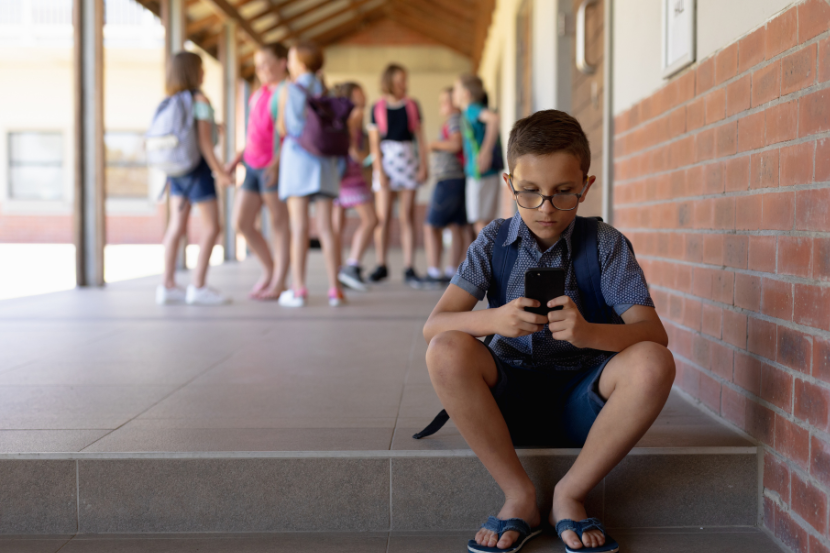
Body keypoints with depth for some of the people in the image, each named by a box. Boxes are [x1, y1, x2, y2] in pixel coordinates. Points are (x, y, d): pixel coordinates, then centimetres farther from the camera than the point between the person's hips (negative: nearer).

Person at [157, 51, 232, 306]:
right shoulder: (200, 100, -14)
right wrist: (219, 171, -14)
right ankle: (198, 287, -4)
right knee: (211, 226, -2)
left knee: (177, 227, 8)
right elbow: (204, 141, -18)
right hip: (197, 166, -7)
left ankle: (167, 286, 8)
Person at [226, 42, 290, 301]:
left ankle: (278, 282, 9)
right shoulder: (259, 95, 18)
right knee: (241, 221, 8)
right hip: (253, 165, 8)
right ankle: (269, 269, 25)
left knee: (278, 223, 0)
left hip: (274, 168, -8)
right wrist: (237, 159, 15)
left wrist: (277, 162, -27)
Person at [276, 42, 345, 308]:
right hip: (324, 158, 3)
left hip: (297, 156, -3)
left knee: (299, 226, -4)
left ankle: (298, 289, -6)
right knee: (325, 226, 3)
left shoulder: (288, 91, -1)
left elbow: (282, 129, 0)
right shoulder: (325, 91, 8)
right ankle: (334, 288, 0)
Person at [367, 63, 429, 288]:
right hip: (386, 159, -1)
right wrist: (380, 171, -7)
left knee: (406, 217, 0)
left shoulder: (412, 105, 8)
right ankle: (381, 265, 8)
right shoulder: (378, 108, 3)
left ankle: (409, 268, 0)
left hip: (409, 160, 1)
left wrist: (423, 166, 0)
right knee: (383, 217, -3)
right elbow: (374, 141, 1)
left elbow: (420, 138, 8)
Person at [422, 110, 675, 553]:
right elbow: (433, 326, -13)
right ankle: (519, 495, -13)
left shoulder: (605, 243, -4)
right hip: (509, 400, 1)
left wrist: (588, 333, -37)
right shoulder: (495, 243, -2)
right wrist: (495, 320, -35)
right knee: (445, 352, -28)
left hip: (582, 405, 0)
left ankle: (571, 495, -10)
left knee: (653, 364, -30)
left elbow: (653, 332, -15)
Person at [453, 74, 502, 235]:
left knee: (480, 223, -6)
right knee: (483, 223, 13)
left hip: (481, 174, -9)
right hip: (475, 174, 9)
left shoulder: (472, 109, -11)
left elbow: (494, 118, -31)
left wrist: (485, 151, -28)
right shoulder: (467, 113, 17)